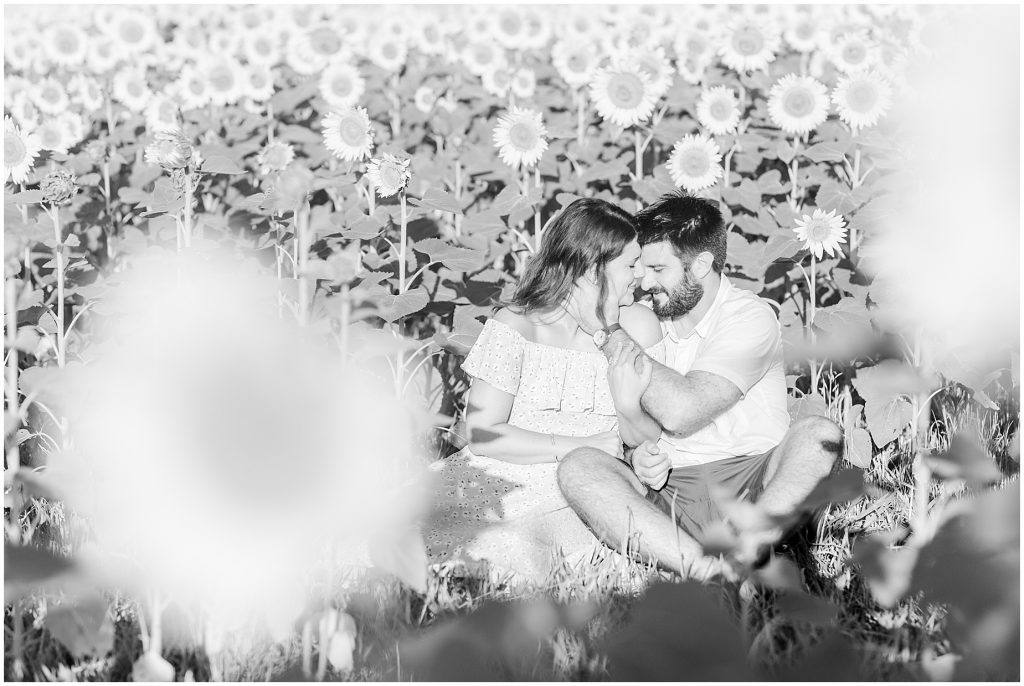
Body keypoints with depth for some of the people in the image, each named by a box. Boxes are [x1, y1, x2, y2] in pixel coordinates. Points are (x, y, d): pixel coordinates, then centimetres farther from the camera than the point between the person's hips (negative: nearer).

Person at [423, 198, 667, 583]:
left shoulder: (636, 328, 4)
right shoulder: (515, 328, -6)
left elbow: (655, 441, 5)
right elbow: (482, 434, -11)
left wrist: (630, 411, -18)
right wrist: (580, 446, -15)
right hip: (504, 479, -1)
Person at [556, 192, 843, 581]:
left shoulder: (751, 318, -7)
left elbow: (680, 412, -20)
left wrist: (610, 333, -12)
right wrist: (641, 453, -13)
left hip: (751, 487, -4)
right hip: (668, 488, 4)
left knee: (819, 436, -31)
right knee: (578, 467, -24)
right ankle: (709, 571, -40)